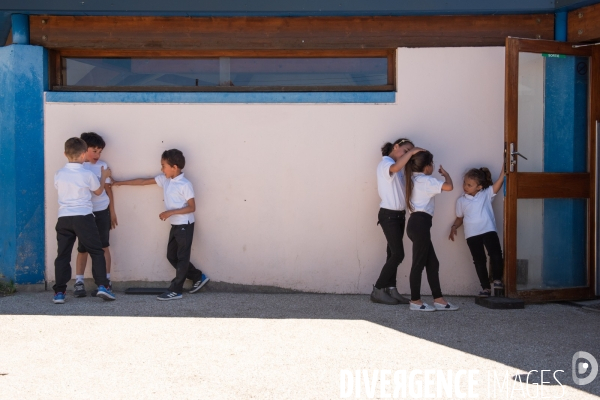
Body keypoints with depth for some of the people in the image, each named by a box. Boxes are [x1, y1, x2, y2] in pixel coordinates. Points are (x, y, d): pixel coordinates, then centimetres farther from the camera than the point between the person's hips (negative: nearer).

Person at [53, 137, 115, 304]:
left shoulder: (59, 174, 5)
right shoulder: (88, 174, -4)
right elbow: (98, 191, 12)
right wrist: (103, 177, 29)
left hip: (64, 218, 3)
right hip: (83, 217, -3)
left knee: (63, 255, 6)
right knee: (96, 251, 7)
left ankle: (59, 292, 4)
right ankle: (102, 286, 0)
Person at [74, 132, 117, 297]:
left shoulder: (103, 166, 4)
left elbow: (108, 189, 9)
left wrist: (112, 212, 9)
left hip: (102, 212, 1)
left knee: (103, 246, 4)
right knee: (82, 248, 5)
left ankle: (106, 281, 9)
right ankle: (79, 283, 9)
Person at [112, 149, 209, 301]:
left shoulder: (185, 184, -18)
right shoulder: (164, 180, 4)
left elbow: (192, 207, -18)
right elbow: (143, 181, 8)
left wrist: (170, 212, -23)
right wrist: (119, 183, 9)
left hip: (185, 225, -9)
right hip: (175, 225, 9)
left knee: (182, 257, -1)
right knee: (172, 256, 14)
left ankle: (175, 290, 4)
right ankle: (198, 277, 25)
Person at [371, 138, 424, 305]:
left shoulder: (399, 167, 18)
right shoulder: (385, 163, -11)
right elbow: (395, 168, -34)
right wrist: (411, 152, -29)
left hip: (399, 214, 9)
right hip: (389, 214, -9)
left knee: (394, 253, 7)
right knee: (398, 254, -9)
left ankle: (391, 290, 10)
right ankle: (377, 291, -2)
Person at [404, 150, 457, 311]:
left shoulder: (413, 180, 17)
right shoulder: (425, 180, -10)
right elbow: (448, 187, -19)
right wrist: (446, 174, 1)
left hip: (416, 223, 10)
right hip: (420, 223, -10)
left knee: (432, 263, 10)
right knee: (419, 263, -4)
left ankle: (438, 299, 13)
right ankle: (415, 301, 2)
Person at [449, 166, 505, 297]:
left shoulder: (486, 194, 5)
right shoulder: (461, 201, 12)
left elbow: (499, 182, -6)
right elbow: (459, 218, 20)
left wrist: (504, 168, -17)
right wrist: (454, 227, 1)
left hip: (488, 231, -2)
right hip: (472, 235, 2)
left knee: (496, 255, -14)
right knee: (479, 261, 3)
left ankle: (497, 279, 8)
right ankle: (485, 287, 12)